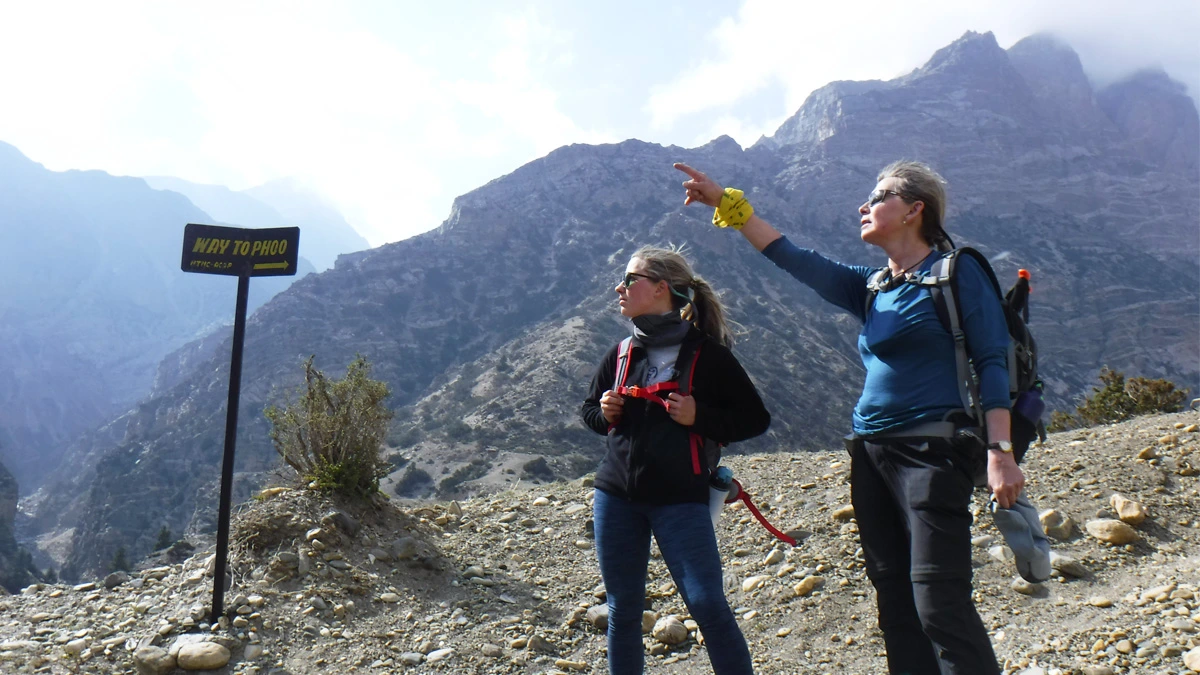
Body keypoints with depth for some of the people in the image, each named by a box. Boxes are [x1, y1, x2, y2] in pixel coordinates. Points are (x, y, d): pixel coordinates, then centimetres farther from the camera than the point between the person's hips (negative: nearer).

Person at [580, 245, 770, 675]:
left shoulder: (706, 353, -6)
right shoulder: (621, 354, 9)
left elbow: (755, 419, -3)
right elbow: (589, 410, 21)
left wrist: (699, 417, -18)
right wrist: (605, 413, -2)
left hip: (680, 499, -4)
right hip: (616, 497, 5)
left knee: (707, 603, -7)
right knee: (623, 609, 11)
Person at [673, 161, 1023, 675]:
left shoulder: (956, 272, -2)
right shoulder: (870, 287, 15)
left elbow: (992, 361, -5)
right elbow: (795, 260, 13)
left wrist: (1000, 451, -14)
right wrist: (726, 203, 9)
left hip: (933, 450, -7)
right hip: (872, 453, 7)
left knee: (939, 603, -12)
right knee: (896, 604, 8)